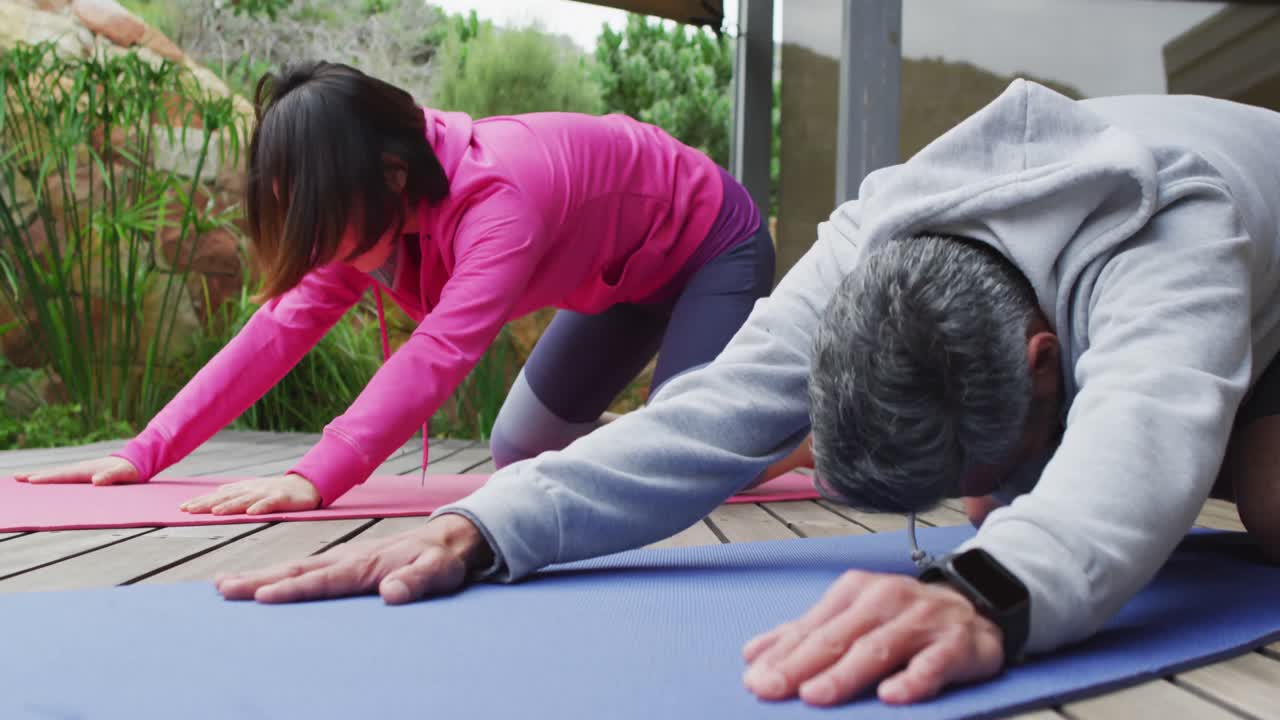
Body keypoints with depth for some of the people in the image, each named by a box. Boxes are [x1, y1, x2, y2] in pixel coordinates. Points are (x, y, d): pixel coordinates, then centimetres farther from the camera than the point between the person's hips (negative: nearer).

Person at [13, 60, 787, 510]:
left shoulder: (500, 195, -40)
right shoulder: (380, 206, -15)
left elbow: (440, 353, -51)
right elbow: (281, 329, -17)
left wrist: (316, 478, -60)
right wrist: (146, 453, -23)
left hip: (712, 243, -7)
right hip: (627, 275, 7)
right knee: (519, 454, 6)